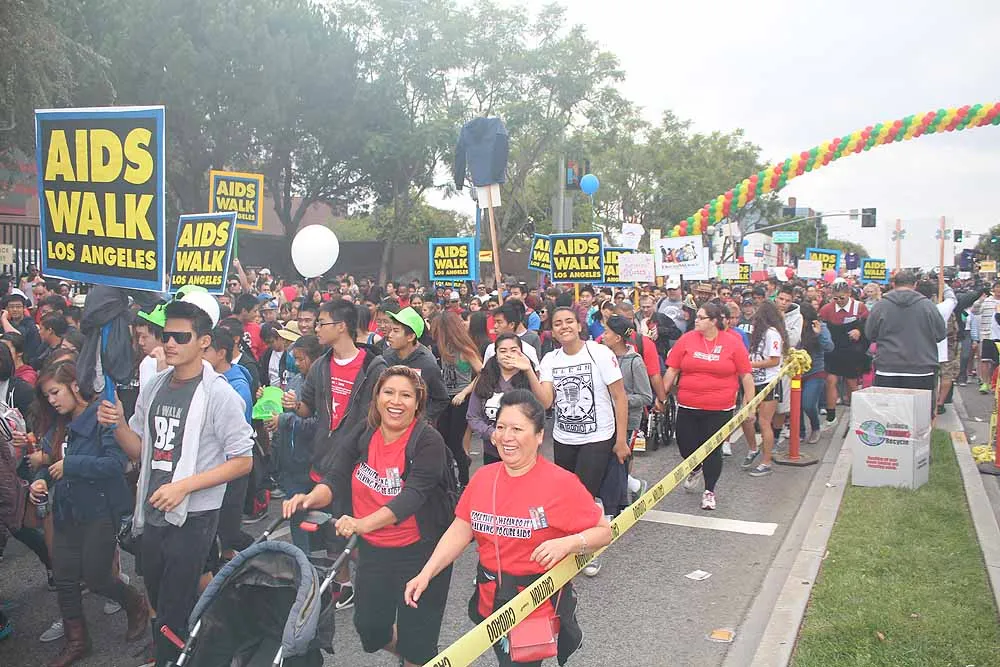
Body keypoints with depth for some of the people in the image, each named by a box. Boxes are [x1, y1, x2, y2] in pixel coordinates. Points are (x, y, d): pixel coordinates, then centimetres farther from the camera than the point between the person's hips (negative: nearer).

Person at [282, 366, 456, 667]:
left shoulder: (428, 441, -18)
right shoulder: (362, 435, -1)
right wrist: (311, 498, -31)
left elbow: (413, 495, -30)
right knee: (369, 628, 16)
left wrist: (364, 523, -43)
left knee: (416, 639, 3)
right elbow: (335, 479, -8)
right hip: (373, 549, 5)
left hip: (420, 551, -5)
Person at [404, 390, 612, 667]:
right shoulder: (483, 477, 0)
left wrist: (567, 543, -27)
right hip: (490, 601, 5)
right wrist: (426, 574, -8)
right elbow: (460, 531, 2)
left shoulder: (561, 483, -15)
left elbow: (603, 531, -9)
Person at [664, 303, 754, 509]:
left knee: (713, 450, 5)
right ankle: (696, 470, 42)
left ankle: (709, 491, 24)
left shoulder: (733, 343, -4)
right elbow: (672, 370, 4)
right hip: (688, 407, 2)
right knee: (685, 446, 7)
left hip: (719, 409, -2)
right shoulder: (686, 339, -1)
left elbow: (746, 375, 1)